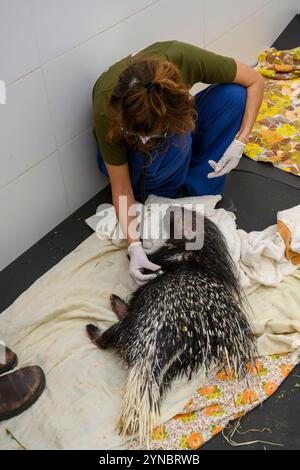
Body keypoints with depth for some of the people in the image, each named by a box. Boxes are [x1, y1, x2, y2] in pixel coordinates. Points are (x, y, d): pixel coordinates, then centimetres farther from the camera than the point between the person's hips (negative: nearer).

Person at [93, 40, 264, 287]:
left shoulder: (183, 59, -36)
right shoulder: (106, 111, -38)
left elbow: (255, 80, -20)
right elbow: (121, 188, -27)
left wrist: (239, 142, -29)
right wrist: (134, 246, -36)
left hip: (178, 123, 4)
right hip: (130, 154, -3)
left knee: (234, 94, -24)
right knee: (174, 141, -38)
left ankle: (199, 194, -14)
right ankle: (157, 200, -8)